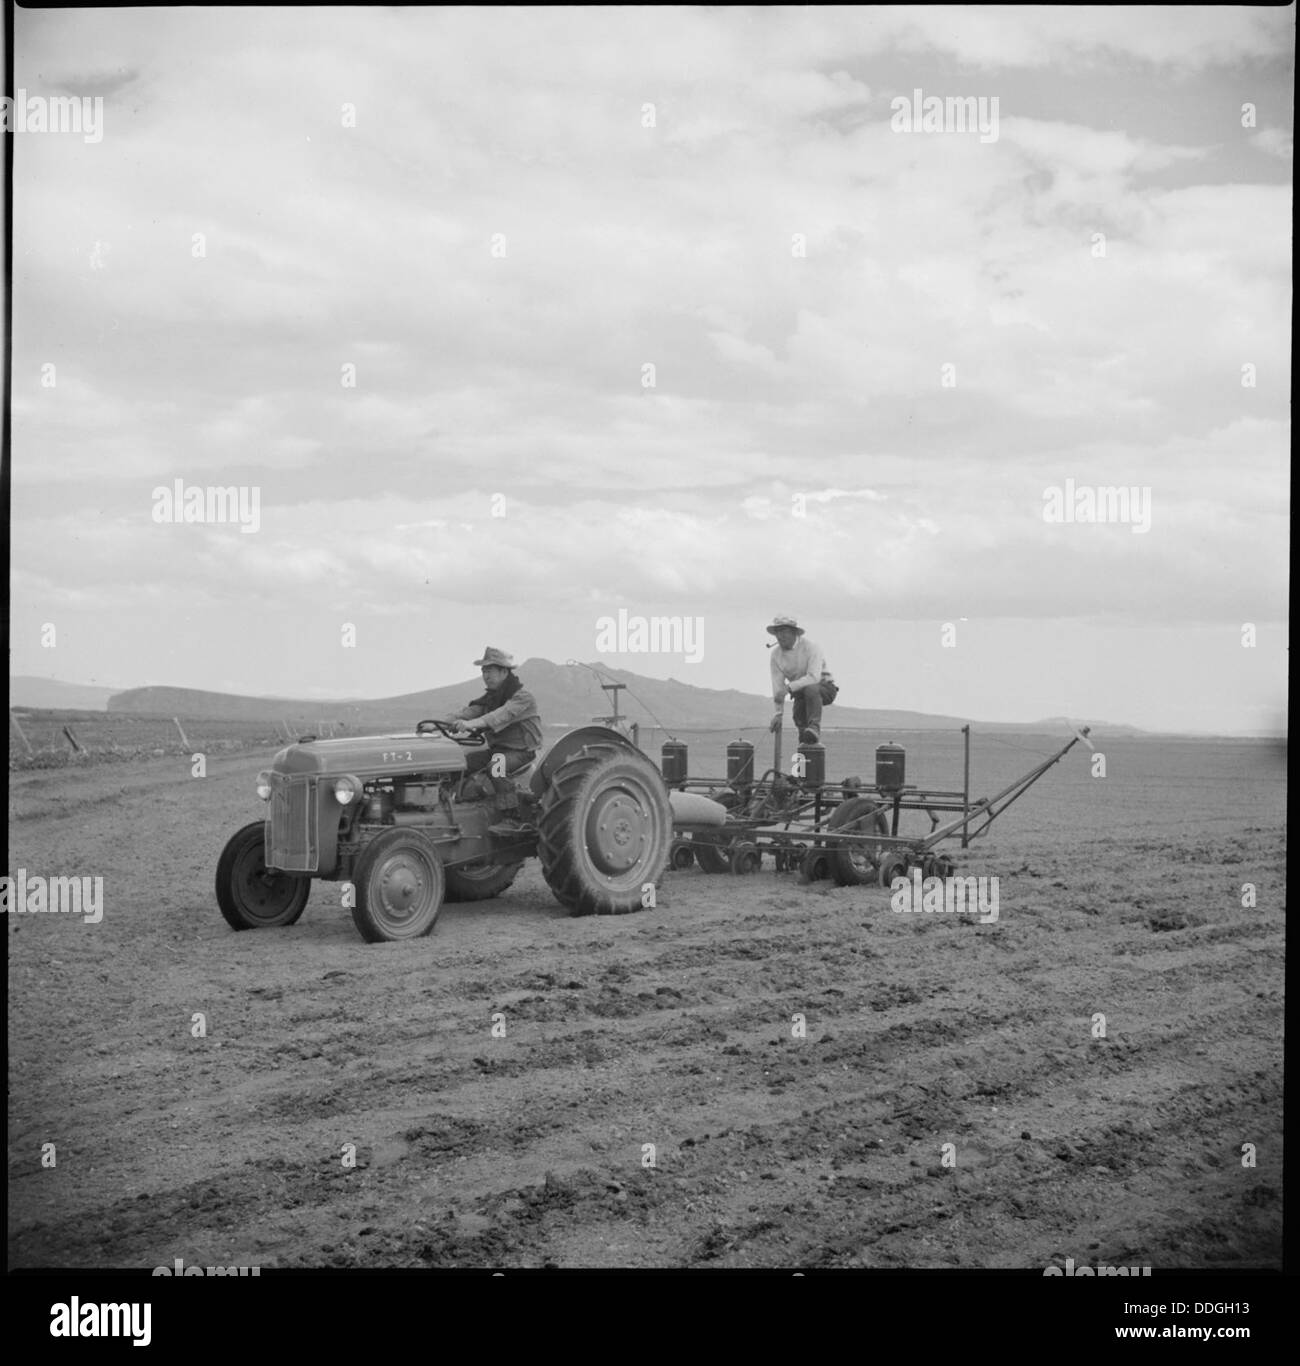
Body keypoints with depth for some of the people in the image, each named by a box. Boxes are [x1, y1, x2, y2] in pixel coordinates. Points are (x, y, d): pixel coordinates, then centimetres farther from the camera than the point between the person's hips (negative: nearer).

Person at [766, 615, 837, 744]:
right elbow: (777, 685, -4)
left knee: (810, 688, -37)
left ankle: (814, 727, -44)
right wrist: (778, 713, -11)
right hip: (800, 692, 5)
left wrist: (788, 688, -38)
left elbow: (814, 677, -31)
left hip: (824, 688, -5)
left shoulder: (811, 646, -19)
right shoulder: (776, 655, -2)